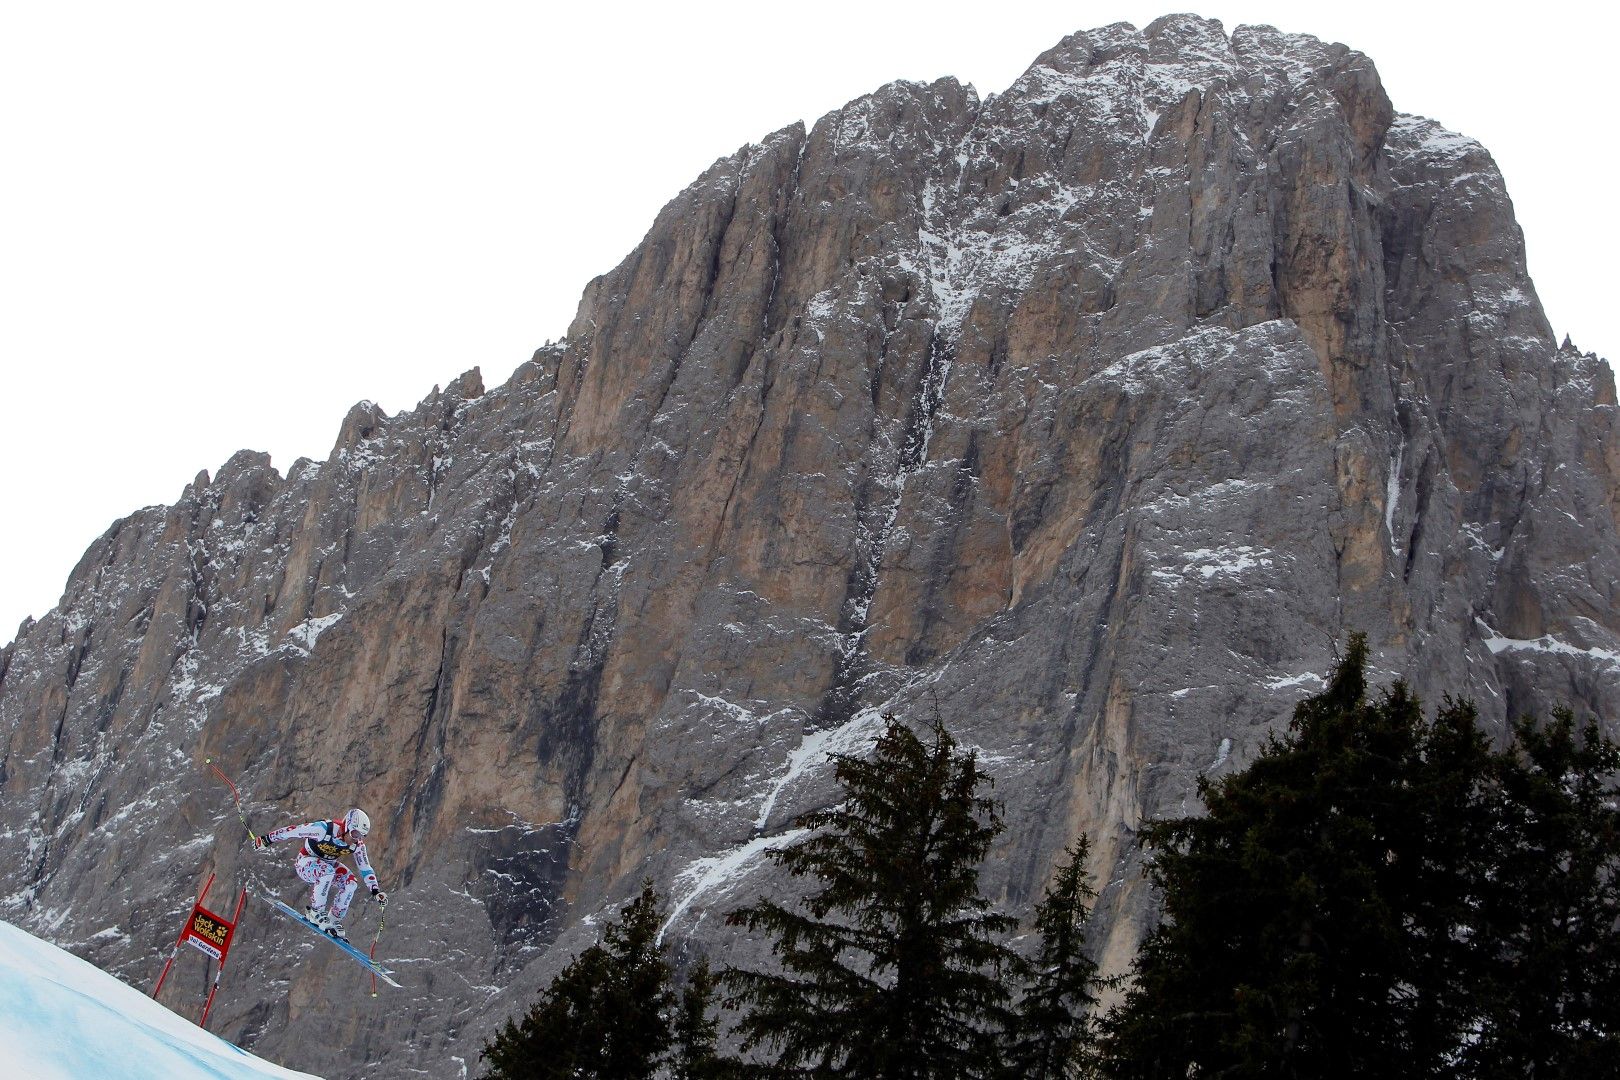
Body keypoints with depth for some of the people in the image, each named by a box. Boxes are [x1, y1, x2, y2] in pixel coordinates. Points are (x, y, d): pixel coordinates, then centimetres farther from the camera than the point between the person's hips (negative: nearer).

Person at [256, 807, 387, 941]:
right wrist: (266, 840, -16)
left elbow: (366, 869, -4)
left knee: (350, 882, -20)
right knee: (328, 871, -37)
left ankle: (334, 919, -5)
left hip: (327, 864, 6)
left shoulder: (357, 845, -14)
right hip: (305, 863, -6)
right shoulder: (323, 829, -32)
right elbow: (293, 831, -23)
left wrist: (376, 891, -15)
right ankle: (315, 912, -23)